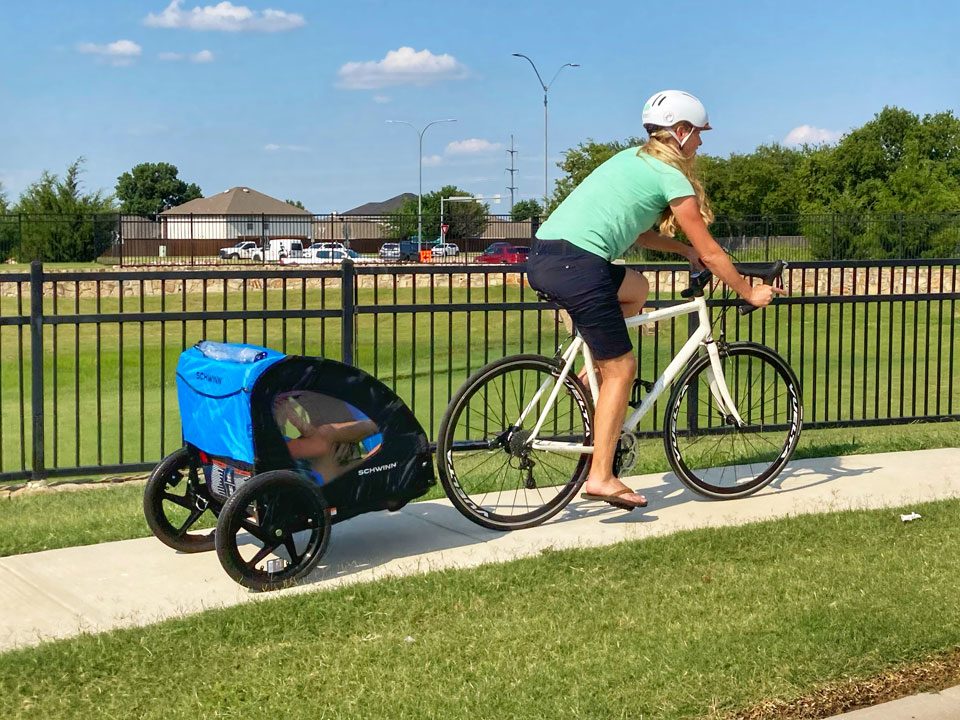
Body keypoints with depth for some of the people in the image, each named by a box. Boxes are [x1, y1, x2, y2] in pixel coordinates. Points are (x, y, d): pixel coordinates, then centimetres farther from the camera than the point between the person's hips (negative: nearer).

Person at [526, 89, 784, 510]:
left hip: (543, 256, 8)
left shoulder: (632, 159, 25)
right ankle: (601, 477, 0)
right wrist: (750, 293, 18)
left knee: (635, 289, 31)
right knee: (621, 368, 2)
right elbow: (710, 254, 6)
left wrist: (685, 250, 32)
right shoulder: (672, 177, 2)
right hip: (578, 265, -8)